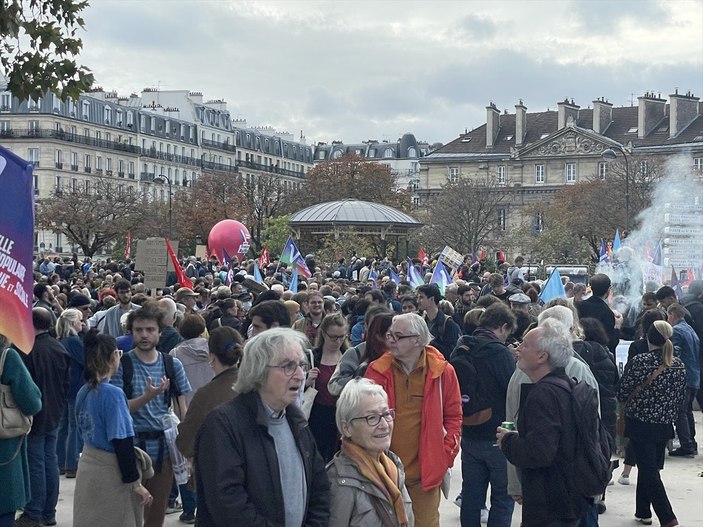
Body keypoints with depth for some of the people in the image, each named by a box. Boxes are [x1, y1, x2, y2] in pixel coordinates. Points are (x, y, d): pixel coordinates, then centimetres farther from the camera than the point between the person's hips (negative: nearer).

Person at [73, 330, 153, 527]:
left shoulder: (83, 392, 5)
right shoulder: (112, 394, -18)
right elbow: (122, 443, -19)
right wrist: (135, 483, -15)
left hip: (87, 468, 8)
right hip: (110, 474, -8)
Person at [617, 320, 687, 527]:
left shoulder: (639, 361, -16)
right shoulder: (679, 365, -1)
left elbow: (622, 393, -10)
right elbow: (681, 397, 7)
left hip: (640, 424, -5)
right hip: (665, 425, 5)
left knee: (649, 471, -3)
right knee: (649, 467, 19)